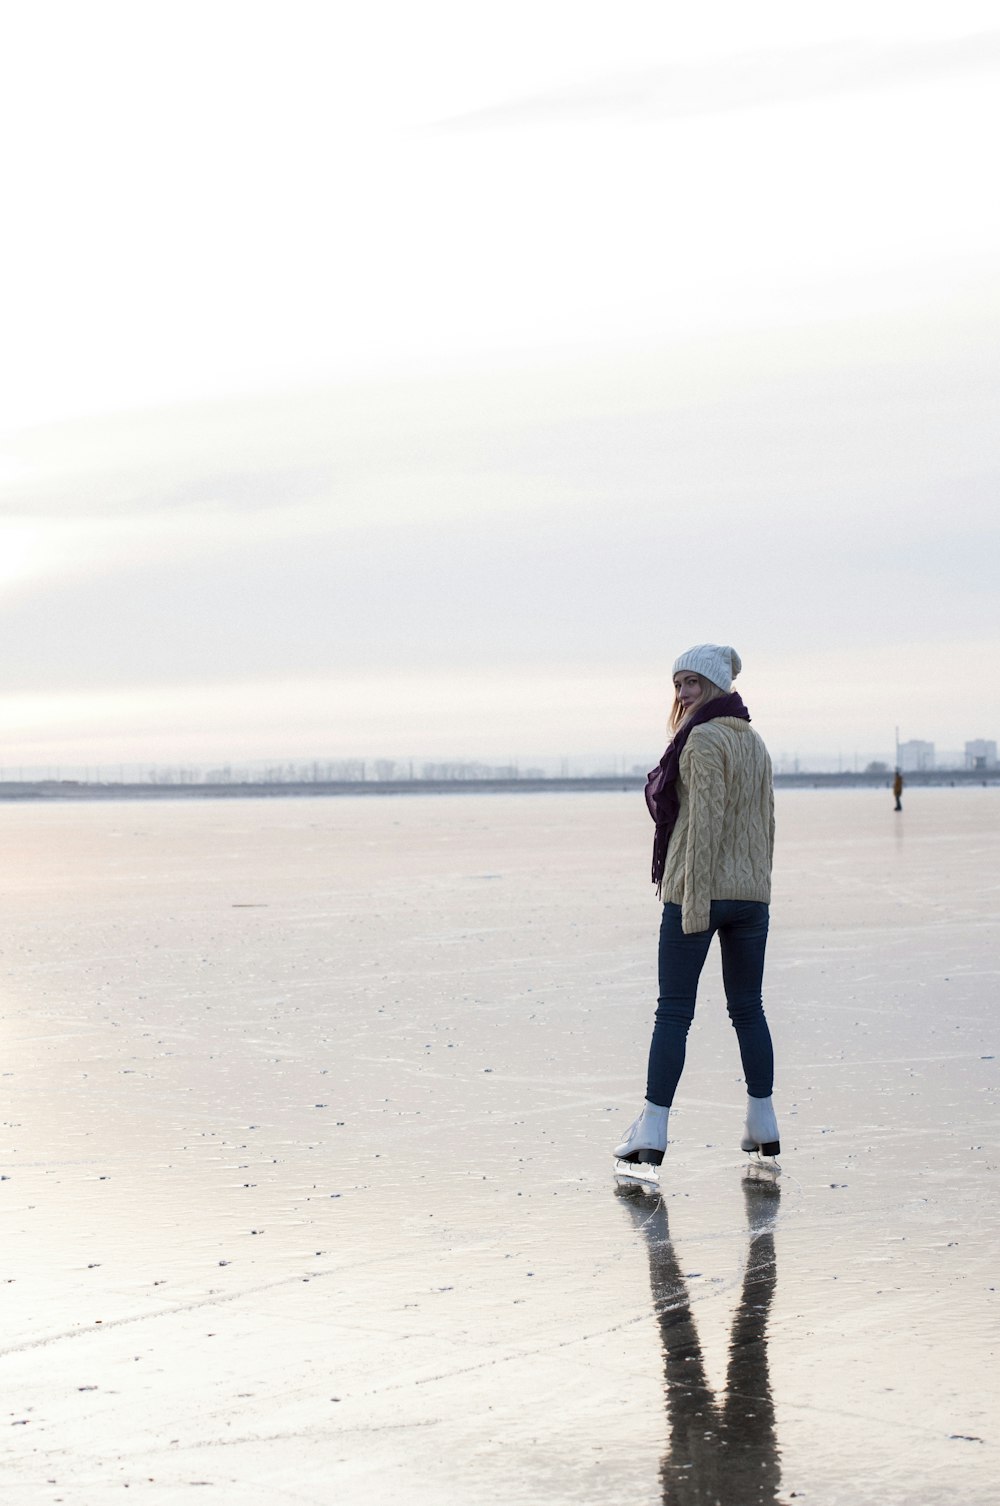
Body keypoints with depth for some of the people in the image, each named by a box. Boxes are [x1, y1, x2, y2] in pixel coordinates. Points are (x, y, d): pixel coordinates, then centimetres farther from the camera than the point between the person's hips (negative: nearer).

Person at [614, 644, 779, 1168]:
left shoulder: (703, 740, -11)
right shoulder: (754, 742, 14)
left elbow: (705, 820, -18)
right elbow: (765, 823, 16)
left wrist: (696, 897, -19)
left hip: (696, 890, -7)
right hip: (751, 892, 7)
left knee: (673, 1011, -4)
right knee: (748, 1007, 13)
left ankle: (651, 1132, -5)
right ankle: (763, 1125, 16)